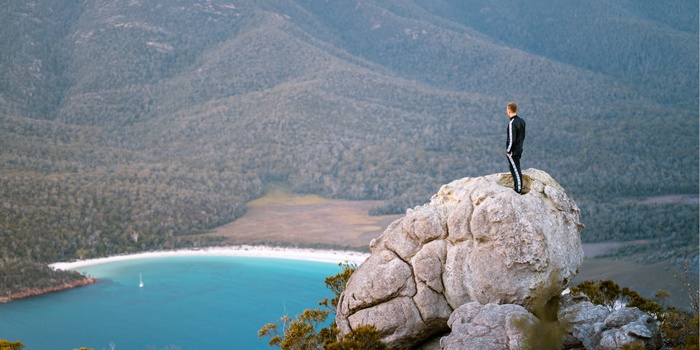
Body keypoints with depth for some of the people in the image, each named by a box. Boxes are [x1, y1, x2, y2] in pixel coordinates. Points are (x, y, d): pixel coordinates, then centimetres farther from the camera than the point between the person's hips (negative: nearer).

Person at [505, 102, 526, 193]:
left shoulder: (512, 123, -23)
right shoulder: (522, 121, 3)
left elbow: (512, 139, -22)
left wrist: (508, 151, -12)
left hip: (513, 152, -9)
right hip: (519, 150, 9)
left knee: (516, 170, 1)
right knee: (513, 169, 21)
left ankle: (518, 189, 10)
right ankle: (517, 187, 30)